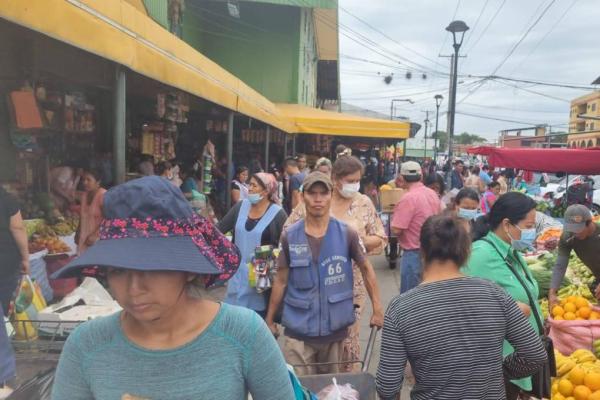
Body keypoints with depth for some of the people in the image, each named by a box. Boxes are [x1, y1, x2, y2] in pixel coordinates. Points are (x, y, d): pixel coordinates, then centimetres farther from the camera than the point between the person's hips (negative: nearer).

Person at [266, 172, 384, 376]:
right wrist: (269, 320, 6)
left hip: (335, 329, 1)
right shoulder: (289, 236, -6)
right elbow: (281, 281, 2)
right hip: (298, 330, 0)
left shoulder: (347, 233, -7)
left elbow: (366, 269, 4)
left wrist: (377, 309, 2)